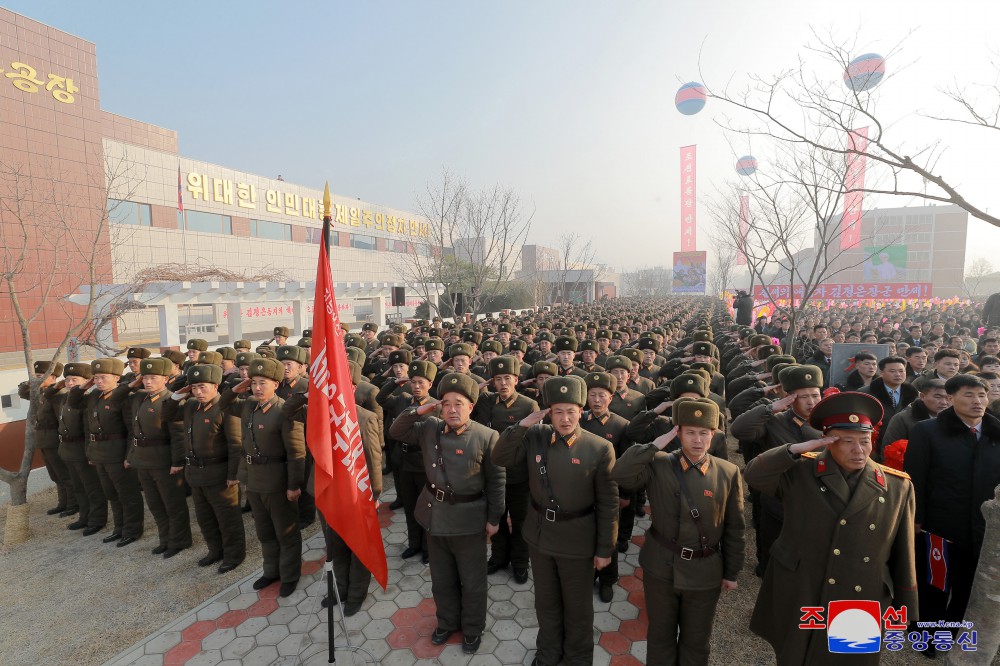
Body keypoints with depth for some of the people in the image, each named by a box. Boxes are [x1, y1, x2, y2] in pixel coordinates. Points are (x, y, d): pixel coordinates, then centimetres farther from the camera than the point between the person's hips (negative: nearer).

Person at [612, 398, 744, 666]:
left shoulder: (729, 473, -8)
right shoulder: (658, 465, -12)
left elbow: (735, 528, 0)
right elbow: (620, 475, -27)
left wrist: (731, 572, 6)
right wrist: (656, 445, -25)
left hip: (704, 572, 1)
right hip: (660, 567, 0)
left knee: (696, 640, 22)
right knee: (660, 634, 20)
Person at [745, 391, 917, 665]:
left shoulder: (898, 486, -2)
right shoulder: (800, 470, -7)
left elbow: (902, 555, 3)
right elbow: (754, 475, -18)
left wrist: (905, 609, 7)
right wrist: (796, 449, -25)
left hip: (861, 608, 1)